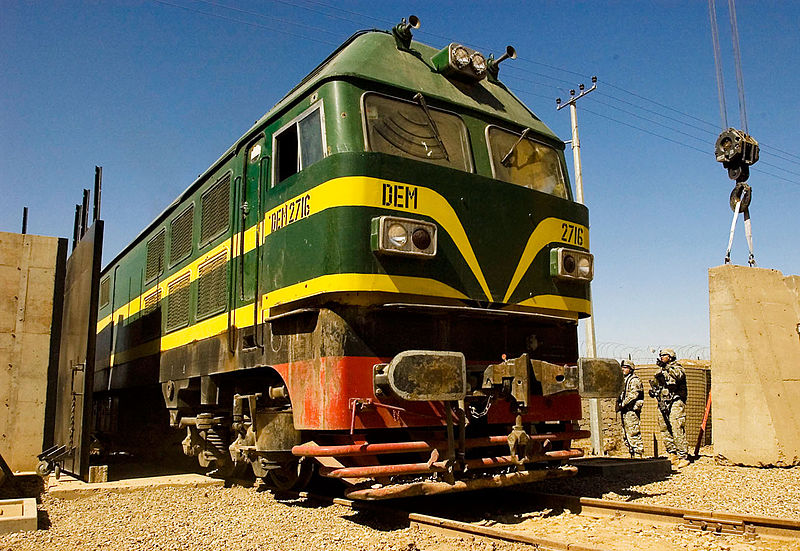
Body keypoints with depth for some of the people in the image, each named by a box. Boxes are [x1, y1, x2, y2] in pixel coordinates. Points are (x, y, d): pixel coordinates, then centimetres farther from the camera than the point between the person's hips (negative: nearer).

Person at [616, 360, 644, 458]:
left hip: (631, 410, -10)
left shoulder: (634, 380, -8)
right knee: (626, 435, 11)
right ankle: (632, 455, 16)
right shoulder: (623, 380, 20)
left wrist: (622, 404, -16)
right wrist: (619, 404, 10)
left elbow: (633, 395, -18)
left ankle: (638, 455, -8)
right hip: (624, 411, 10)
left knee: (633, 434, -11)